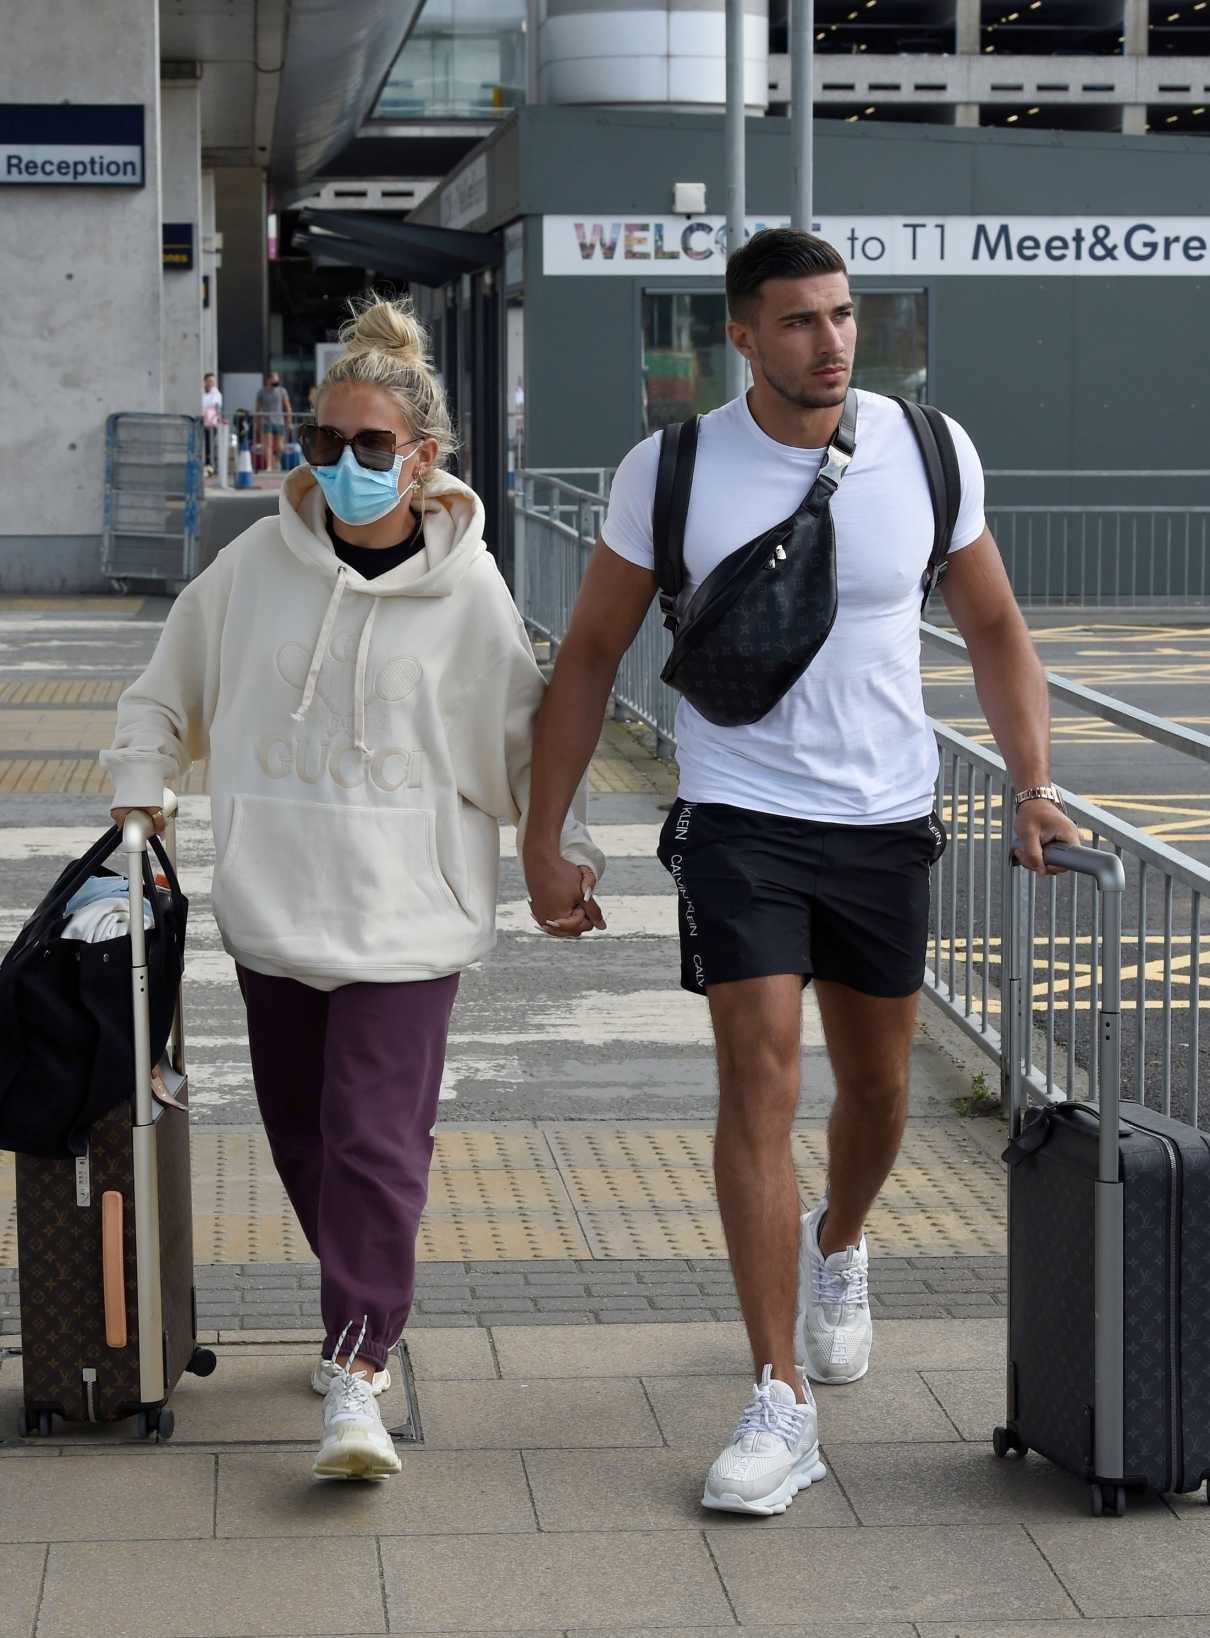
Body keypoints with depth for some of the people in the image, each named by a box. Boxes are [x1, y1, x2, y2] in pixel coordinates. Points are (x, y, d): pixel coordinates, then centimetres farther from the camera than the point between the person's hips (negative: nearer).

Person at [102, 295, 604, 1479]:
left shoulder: (468, 591, -3)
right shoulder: (259, 564, 2)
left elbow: (524, 735, 5)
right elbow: (171, 682, 15)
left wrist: (568, 852, -4)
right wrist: (138, 791, 6)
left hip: (404, 915, -3)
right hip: (272, 902, 4)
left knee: (376, 1141, -10)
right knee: (301, 1131, 11)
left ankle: (356, 1369, -7)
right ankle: (362, 1308, 31)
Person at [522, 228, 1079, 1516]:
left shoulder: (930, 452, -5)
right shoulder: (670, 472, -9)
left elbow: (993, 628, 8)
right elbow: (588, 654, 1)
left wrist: (1034, 780, -4)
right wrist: (543, 839, 0)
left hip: (887, 821, 3)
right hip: (739, 819, -2)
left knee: (875, 1084, 16)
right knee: (758, 1085, -12)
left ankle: (839, 1250, 50)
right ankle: (780, 1406, -7)